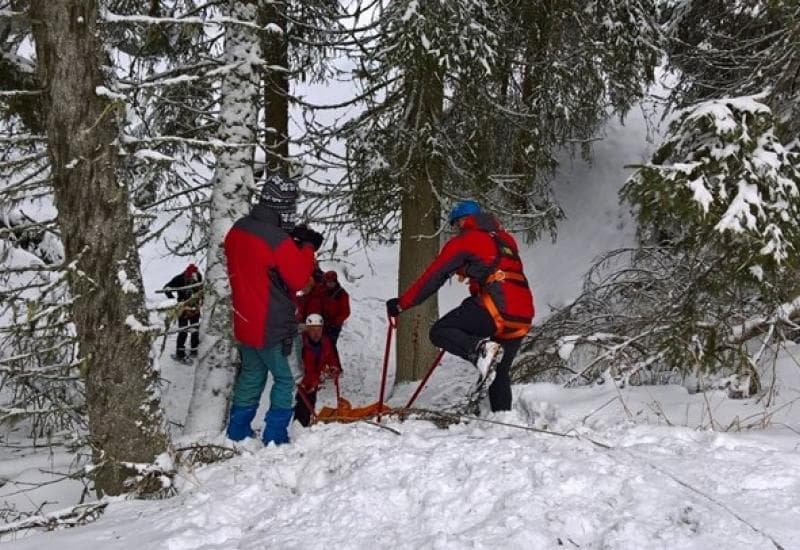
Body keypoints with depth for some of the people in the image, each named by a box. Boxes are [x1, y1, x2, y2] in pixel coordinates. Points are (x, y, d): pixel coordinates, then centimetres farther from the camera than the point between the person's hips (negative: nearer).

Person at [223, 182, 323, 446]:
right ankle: (275, 436, 6)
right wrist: (307, 247, -3)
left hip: (244, 323, 8)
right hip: (272, 327, -8)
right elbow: (299, 278, -15)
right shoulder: (279, 241, -23)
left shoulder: (236, 232, 2)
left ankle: (238, 431, 28)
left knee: (251, 374, 22)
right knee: (285, 379, 6)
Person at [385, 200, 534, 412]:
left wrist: (401, 304, 11)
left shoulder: (465, 240, 6)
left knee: (439, 332, -1)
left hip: (496, 306, -7)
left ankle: (481, 348, -25)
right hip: (523, 316, 7)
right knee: (499, 373, 20)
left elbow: (433, 276, 5)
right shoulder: (505, 239, 27)